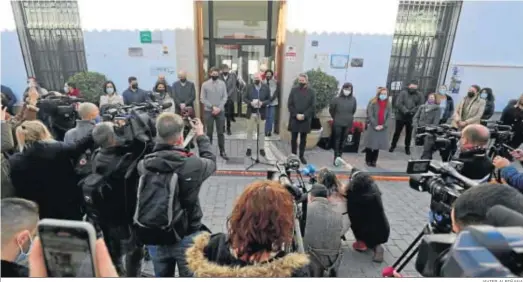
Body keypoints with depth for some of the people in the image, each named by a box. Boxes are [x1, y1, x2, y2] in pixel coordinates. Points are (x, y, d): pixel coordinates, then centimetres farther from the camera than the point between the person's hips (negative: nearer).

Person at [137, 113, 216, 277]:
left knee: (162, 276, 25)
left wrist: (163, 135, 8)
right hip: (186, 238, -4)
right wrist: (200, 136, 8)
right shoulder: (192, 165, -25)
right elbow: (211, 162, -3)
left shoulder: (144, 165, -14)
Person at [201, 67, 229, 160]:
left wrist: (219, 108, -11)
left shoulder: (222, 83, 2)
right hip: (208, 111, -1)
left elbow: (225, 97, 0)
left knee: (220, 132, 8)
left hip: (220, 111, 1)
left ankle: (222, 151, 16)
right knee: (209, 132, 7)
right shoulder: (205, 84, -2)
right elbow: (203, 99, -4)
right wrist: (212, 107, -13)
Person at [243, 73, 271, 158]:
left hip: (262, 113, -1)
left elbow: (269, 99, -1)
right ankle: (249, 148, 20)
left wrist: (262, 103, -20)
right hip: (251, 112, 1)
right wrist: (250, 102, -18)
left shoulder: (266, 88, -1)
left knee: (261, 132, 8)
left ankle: (261, 148, 20)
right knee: (249, 131, 8)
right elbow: (244, 98, 1)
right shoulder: (249, 87, 2)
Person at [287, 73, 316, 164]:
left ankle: (302, 156, 20)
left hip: (306, 119, 0)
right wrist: (296, 114, -13)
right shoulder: (293, 90, 2)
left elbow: (313, 106, -3)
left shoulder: (311, 91, 1)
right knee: (294, 138, 7)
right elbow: (289, 104, -2)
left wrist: (304, 115, -14)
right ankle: (293, 155, 19)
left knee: (303, 139, 9)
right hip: (294, 118, 0)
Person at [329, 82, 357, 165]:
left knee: (343, 140, 8)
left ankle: (340, 156, 19)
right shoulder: (337, 99, -10)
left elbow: (353, 111, 12)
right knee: (337, 140, 2)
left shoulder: (353, 100, -3)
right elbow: (331, 110, 3)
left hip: (348, 123, 2)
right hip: (337, 123, -2)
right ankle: (336, 157, 7)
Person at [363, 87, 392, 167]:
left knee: (378, 145, 7)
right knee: (370, 144, 2)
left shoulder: (388, 105, 9)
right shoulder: (372, 103, -3)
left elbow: (389, 116, 3)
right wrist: (375, 125, -16)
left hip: (382, 129, 3)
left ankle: (374, 161, 18)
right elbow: (370, 115, -9)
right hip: (372, 127, -3)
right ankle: (368, 160, 16)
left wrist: (383, 126, -10)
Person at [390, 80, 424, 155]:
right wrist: (405, 111, -22)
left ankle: (407, 148, 26)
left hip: (412, 118, 2)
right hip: (401, 116, -2)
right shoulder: (403, 93, -3)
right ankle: (393, 146, 21)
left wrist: (412, 111, -20)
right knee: (397, 132, 7)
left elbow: (421, 105, -6)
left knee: (409, 133, 12)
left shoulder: (419, 95, 4)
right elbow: (398, 104, -13)